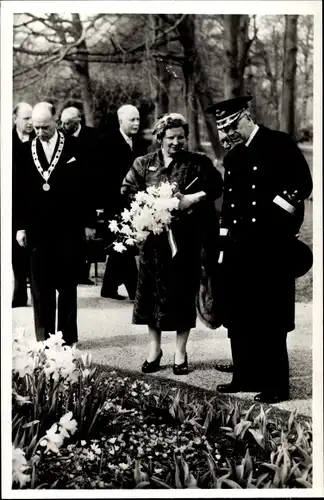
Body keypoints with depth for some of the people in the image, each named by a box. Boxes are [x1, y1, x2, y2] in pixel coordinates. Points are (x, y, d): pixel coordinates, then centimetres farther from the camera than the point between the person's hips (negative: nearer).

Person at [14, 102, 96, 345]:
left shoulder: (74, 148, -1)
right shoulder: (26, 151, 5)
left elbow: (86, 186, 0)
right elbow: (20, 191, 6)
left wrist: (88, 222, -2)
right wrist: (20, 226, 2)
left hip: (68, 229, -2)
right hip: (37, 229, 2)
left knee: (67, 286, 7)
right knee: (40, 288, 5)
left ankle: (68, 338, 14)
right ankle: (44, 339, 12)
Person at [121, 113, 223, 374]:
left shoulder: (198, 163, 4)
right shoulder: (143, 164, 9)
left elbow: (217, 186, 0)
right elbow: (127, 191, 5)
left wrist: (194, 198, -13)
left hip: (186, 238, -1)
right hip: (154, 237, 1)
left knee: (183, 292, 2)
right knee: (153, 292, 5)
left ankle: (181, 352, 12)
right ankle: (154, 348, 18)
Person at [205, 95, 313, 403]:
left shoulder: (280, 144, -5)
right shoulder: (232, 157, 16)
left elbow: (303, 185, -9)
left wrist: (276, 216, -15)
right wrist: (224, 246, 15)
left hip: (272, 244, -7)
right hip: (239, 247, 7)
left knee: (270, 319, -3)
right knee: (239, 317, 9)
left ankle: (276, 385, 4)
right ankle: (246, 376, 20)